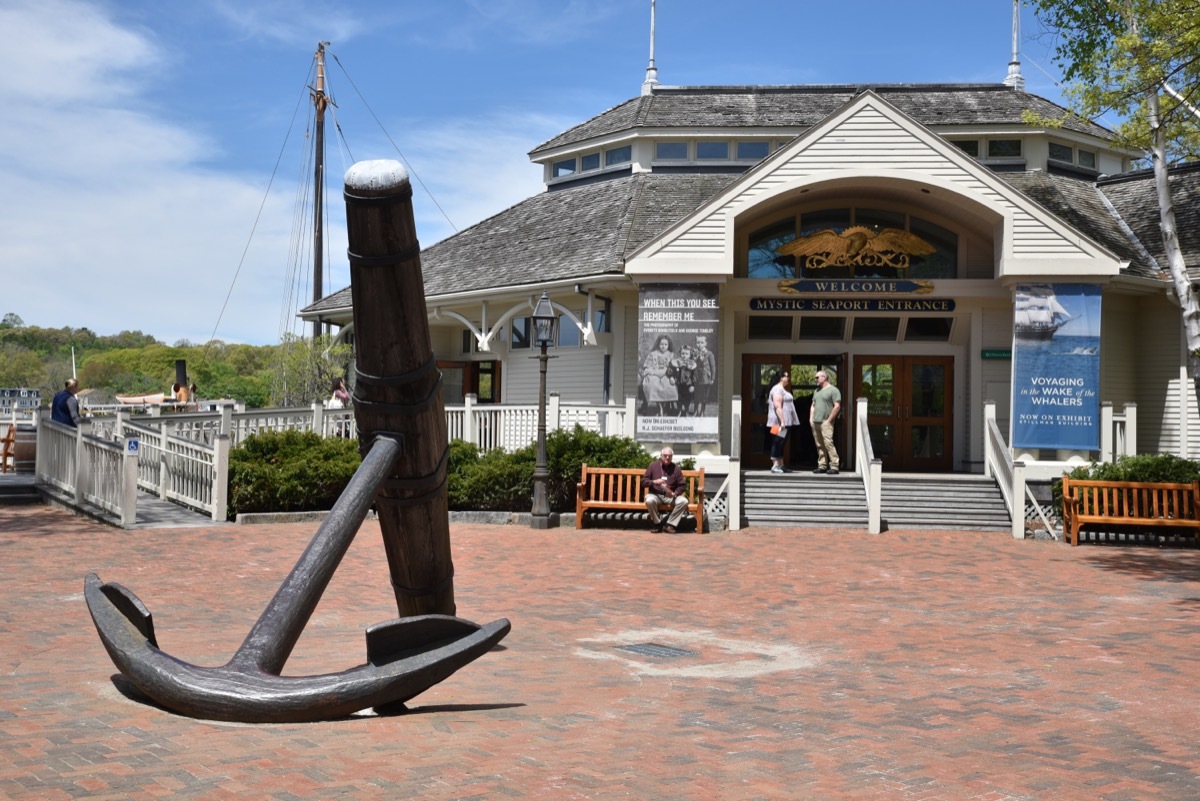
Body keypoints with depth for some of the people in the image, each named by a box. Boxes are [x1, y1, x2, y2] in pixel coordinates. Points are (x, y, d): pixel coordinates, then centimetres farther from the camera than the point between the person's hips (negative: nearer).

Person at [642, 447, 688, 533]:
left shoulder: (676, 468, 3)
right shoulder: (653, 465, 1)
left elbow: (681, 486, 4)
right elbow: (643, 482, -1)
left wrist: (674, 494, -16)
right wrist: (654, 482, -20)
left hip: (670, 496, 2)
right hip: (655, 494, -2)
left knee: (683, 501, -26)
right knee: (649, 500, -36)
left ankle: (670, 525, -16)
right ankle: (657, 523, -11)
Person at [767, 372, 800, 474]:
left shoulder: (782, 389, 21)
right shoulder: (777, 389, -13)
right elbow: (777, 406, -21)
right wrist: (782, 421, -25)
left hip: (785, 422, 10)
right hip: (779, 422, -10)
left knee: (781, 443, 10)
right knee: (778, 443, -9)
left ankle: (780, 465, 13)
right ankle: (775, 466, -9)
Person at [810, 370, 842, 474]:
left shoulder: (833, 390, -3)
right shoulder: (817, 391, 21)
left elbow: (837, 406, -10)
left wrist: (829, 420, -13)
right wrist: (811, 418, 12)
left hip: (825, 422, -7)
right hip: (815, 423, 7)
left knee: (828, 443, -14)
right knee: (819, 446, 6)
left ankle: (834, 466, -13)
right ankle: (822, 466, 9)